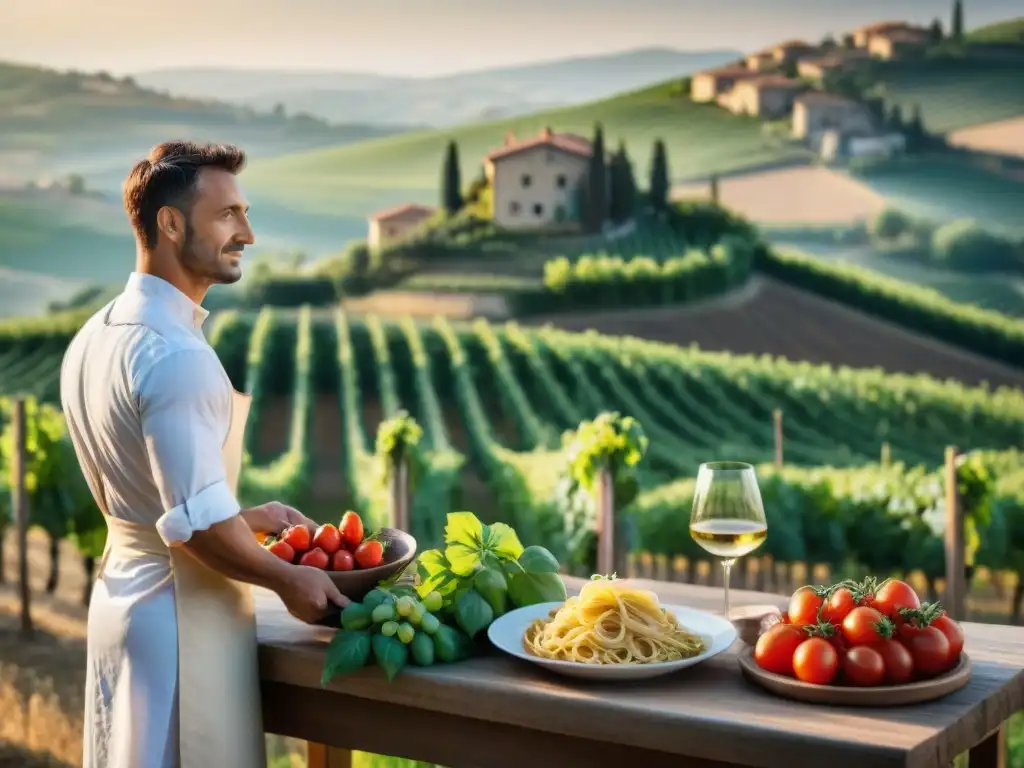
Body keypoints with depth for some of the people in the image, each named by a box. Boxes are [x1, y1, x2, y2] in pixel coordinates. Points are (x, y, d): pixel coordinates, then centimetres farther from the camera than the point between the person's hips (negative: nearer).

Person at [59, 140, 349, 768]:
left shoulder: (94, 338, 6)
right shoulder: (177, 357, -23)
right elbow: (198, 525, -25)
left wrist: (247, 518, 16)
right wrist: (288, 580, -10)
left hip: (121, 592, 9)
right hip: (182, 614, -9)